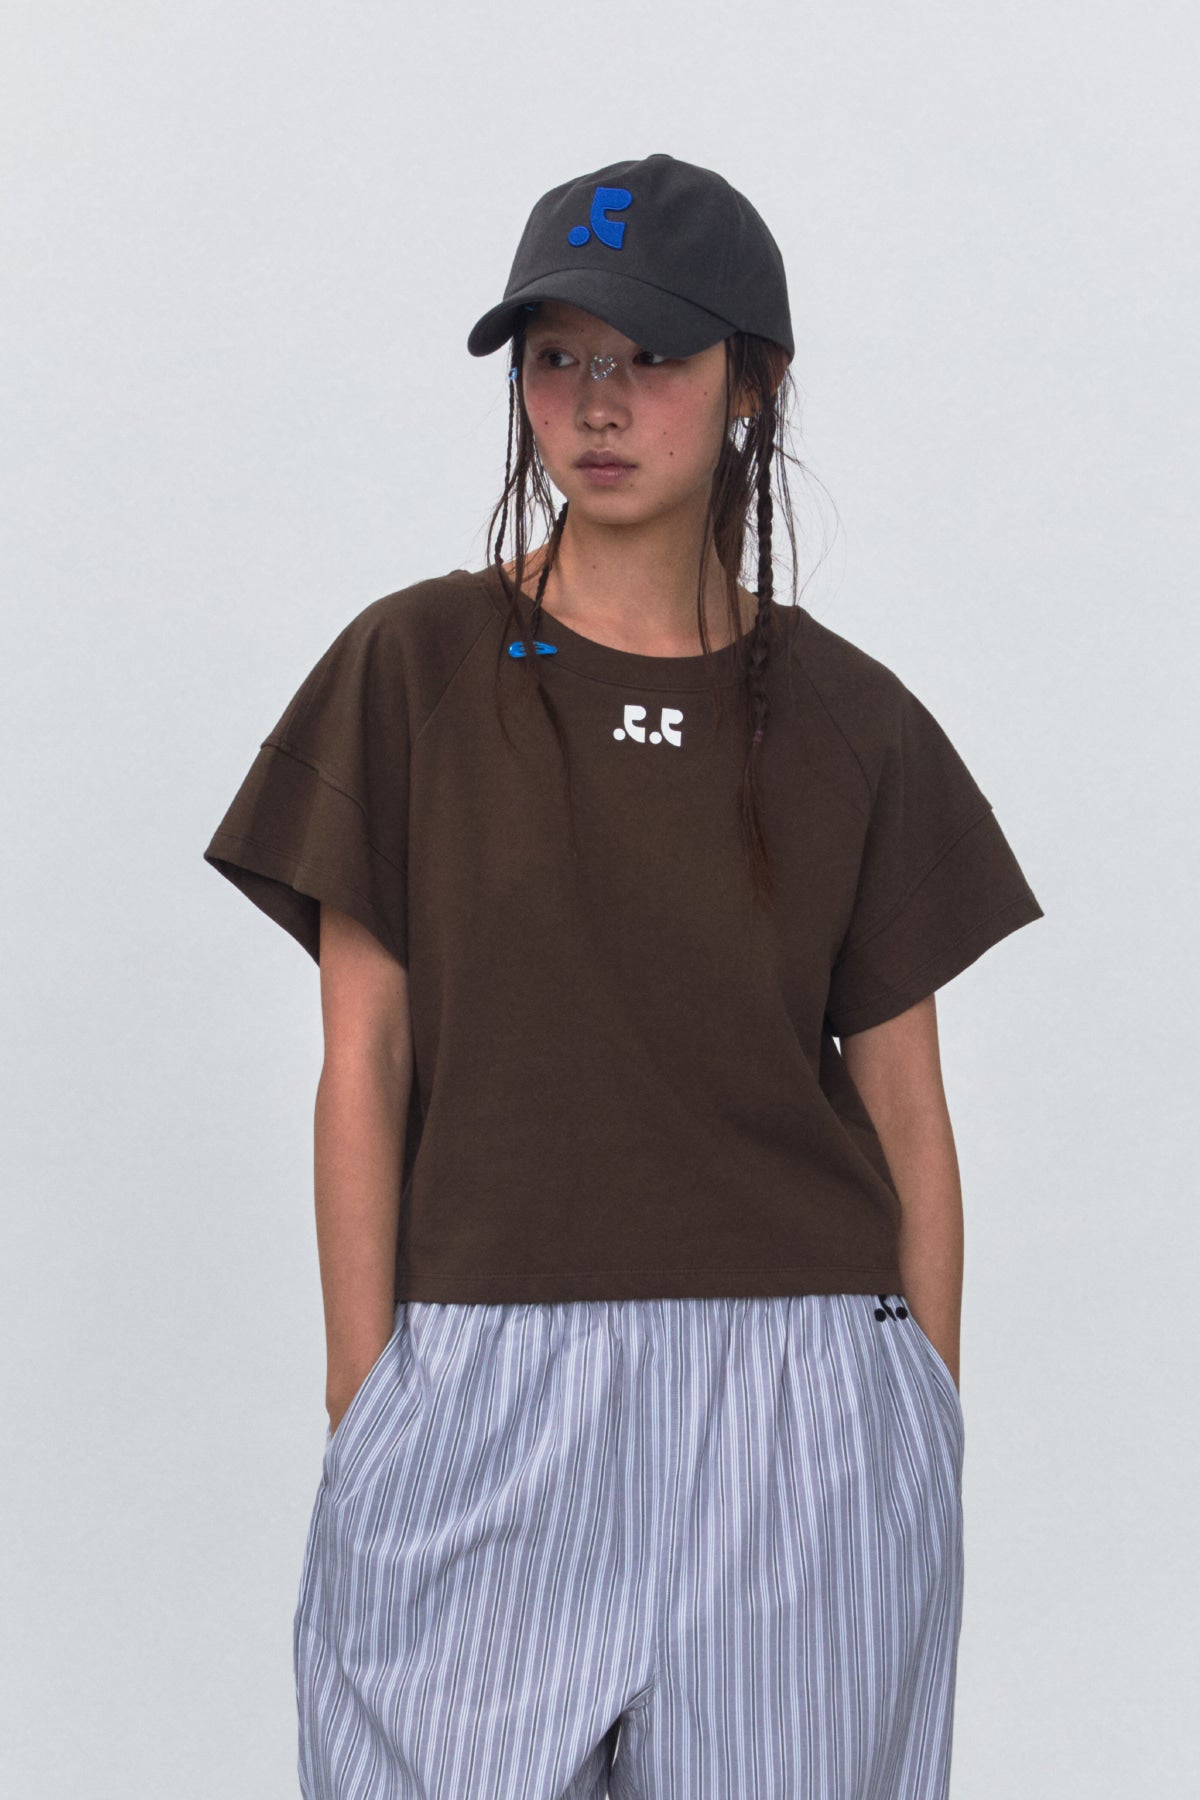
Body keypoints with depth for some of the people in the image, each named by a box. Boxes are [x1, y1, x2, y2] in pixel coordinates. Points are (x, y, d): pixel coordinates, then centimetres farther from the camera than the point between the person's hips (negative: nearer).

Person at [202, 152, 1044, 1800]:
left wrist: (930, 1446, 5)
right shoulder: (415, 671, 2)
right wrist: (365, 1406, -4)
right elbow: (364, 1064, 1)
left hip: (803, 1409, 1)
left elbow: (906, 1111, 6)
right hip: (482, 1389, -1)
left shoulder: (852, 724, 5)